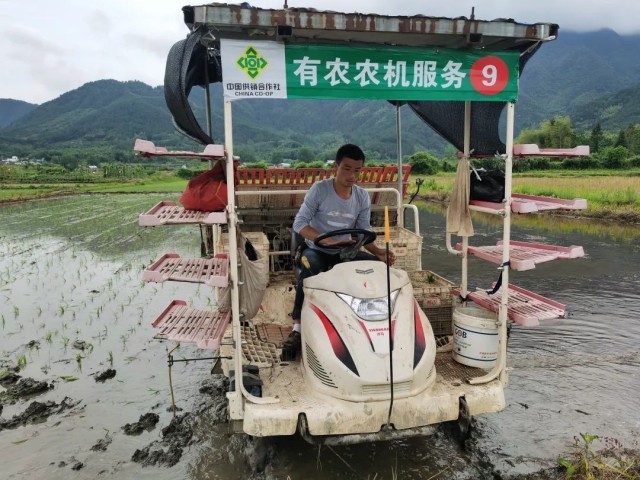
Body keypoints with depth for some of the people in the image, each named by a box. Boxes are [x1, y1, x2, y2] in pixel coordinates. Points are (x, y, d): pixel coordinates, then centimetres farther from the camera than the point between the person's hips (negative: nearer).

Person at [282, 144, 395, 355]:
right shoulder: (319, 189, -11)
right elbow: (299, 224, -14)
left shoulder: (362, 197, 2)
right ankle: (298, 326, -29)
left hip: (345, 252, 4)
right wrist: (327, 241, -29)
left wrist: (378, 251, -20)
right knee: (310, 267, -37)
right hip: (317, 251, -4)